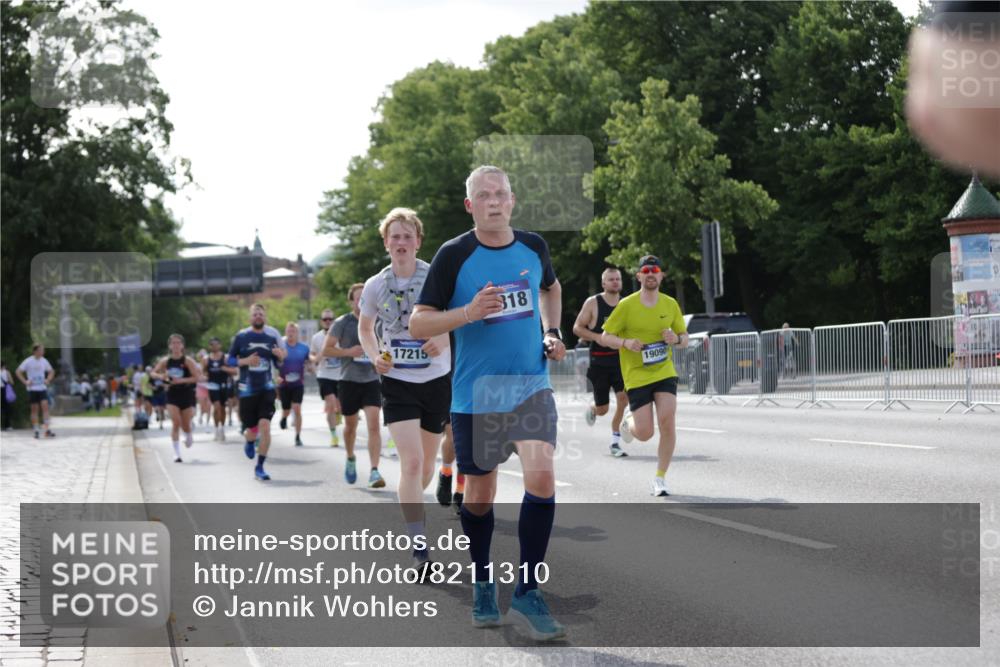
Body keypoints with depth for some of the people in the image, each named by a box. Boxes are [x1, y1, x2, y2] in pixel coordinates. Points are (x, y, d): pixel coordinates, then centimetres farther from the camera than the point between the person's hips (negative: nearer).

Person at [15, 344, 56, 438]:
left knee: (45, 406, -10)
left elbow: (51, 371, 19)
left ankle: (47, 430, -11)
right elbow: (18, 372, -5)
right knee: (34, 409, 2)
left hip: (42, 388, 2)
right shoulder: (28, 361, -7)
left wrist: (48, 380, 3)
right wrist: (25, 382, -12)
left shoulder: (44, 361, 4)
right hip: (32, 389, -2)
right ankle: (36, 431, 9)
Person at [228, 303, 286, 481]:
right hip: (247, 389, -1)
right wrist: (245, 361, -16)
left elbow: (277, 363, 15)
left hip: (267, 388, 1)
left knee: (265, 426, -13)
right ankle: (249, 440, 43)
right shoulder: (241, 337, 0)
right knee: (252, 430, 4)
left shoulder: (271, 338, 7)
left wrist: (280, 357, -8)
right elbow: (229, 361, 2)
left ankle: (260, 467, -2)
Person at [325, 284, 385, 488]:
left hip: (372, 380, 1)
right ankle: (350, 459, 42)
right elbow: (326, 350, -5)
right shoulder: (342, 323, -3)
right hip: (349, 380, -1)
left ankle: (374, 471, -18)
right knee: (350, 426, 14)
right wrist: (348, 352, -17)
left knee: (373, 424, -14)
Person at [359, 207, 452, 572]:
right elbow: (364, 328, 15)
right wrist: (375, 356, -4)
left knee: (427, 463, 14)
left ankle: (411, 507, 46)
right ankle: (420, 549, -13)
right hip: (397, 383, -1)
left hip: (437, 380, 1)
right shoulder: (375, 286, -2)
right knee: (411, 461, -16)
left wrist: (445, 339, -20)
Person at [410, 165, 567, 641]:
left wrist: (552, 333, 11)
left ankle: (527, 594, -6)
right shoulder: (454, 255, -8)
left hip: (531, 387, 2)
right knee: (479, 493, 9)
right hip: (475, 393, -1)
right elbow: (418, 325, -8)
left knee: (541, 477, -17)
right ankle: (483, 585, 33)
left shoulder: (534, 247, 4)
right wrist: (470, 312, -23)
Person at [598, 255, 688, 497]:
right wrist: (626, 343, -22)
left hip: (664, 371, 2)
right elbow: (604, 338, -3)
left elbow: (685, 338, 13)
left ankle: (660, 478, -1)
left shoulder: (671, 305, 3)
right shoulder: (626, 305, -7)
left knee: (667, 420, -17)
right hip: (636, 376, -2)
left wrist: (676, 339, -11)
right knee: (645, 434, -7)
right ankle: (629, 422, 33)